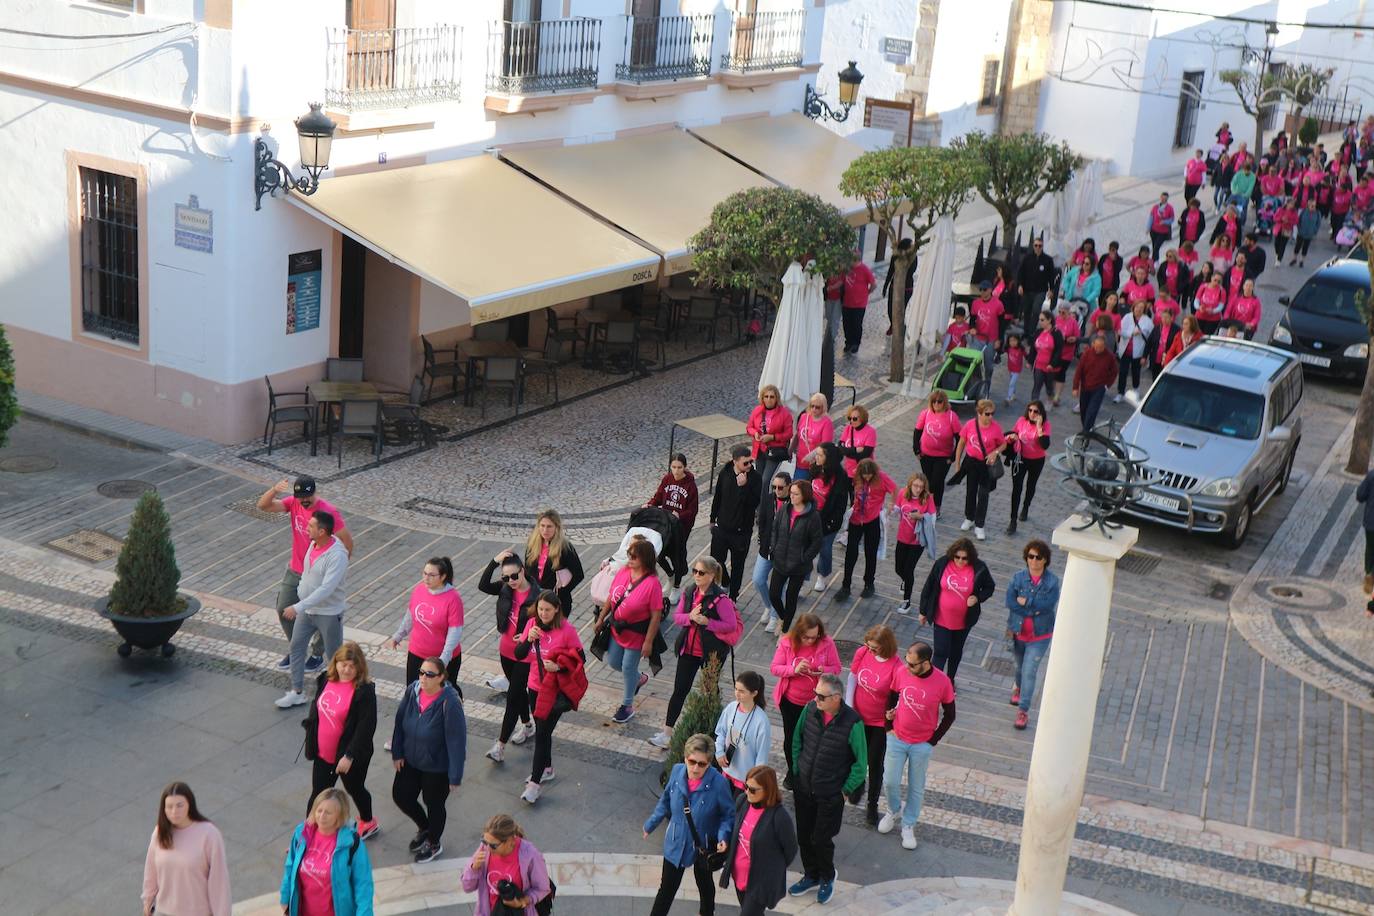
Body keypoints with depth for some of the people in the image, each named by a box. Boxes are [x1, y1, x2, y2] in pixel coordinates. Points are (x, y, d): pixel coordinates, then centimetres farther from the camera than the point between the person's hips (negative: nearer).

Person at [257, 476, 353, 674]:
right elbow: (262, 506, -11)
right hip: (294, 571, 6)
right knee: (284, 610, 12)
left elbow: (347, 541, -19)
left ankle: (317, 656, 28)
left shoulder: (328, 513, -24)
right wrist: (274, 490, -30)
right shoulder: (293, 503, -6)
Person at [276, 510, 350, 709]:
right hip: (306, 609, 8)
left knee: (335, 655, 9)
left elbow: (326, 589, -34)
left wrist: (298, 607, -34)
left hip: (328, 613, -8)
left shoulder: (337, 556, -30)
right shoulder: (314, 544, -5)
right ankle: (296, 693, 24)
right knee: (296, 647, 13)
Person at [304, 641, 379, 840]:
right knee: (318, 795, 13)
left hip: (350, 757, -4)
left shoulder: (364, 691, -23)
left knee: (355, 789, 20)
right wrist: (311, 741, 15)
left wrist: (349, 756, -25)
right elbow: (316, 708, 12)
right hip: (323, 753, 5)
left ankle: (368, 823, 46)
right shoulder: (326, 680, -4)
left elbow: (366, 727, -23)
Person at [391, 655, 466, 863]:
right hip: (410, 761, 6)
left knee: (434, 804, 14)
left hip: (437, 767, -6)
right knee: (401, 796, 15)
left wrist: (455, 776, -20)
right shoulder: (412, 691, -13)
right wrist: (397, 753, 3)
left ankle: (434, 843, 43)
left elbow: (457, 741, -24)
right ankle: (425, 828, 45)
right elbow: (400, 723, 1)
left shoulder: (449, 703, -29)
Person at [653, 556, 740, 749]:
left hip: (711, 653, -5)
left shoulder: (720, 598, -20)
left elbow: (732, 625, -21)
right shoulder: (689, 592, -1)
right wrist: (690, 617, -19)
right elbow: (676, 617, 2)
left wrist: (706, 622, -26)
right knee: (680, 690, 8)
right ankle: (667, 733, 12)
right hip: (688, 649, 5)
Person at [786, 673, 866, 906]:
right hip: (803, 788, 4)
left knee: (821, 839, 6)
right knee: (803, 837, 16)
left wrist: (845, 790, -6)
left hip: (830, 794, -4)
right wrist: (796, 771, 8)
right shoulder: (810, 709, -11)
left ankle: (827, 878, 35)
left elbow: (861, 762, -11)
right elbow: (797, 740, 7)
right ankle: (811, 875, 40)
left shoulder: (852, 723, -22)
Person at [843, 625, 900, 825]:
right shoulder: (862, 652, -14)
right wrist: (848, 706, -3)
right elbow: (852, 678, -1)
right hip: (858, 717, 4)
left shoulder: (895, 666, -27)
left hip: (880, 723, -4)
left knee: (875, 764, 11)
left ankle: (873, 806, 29)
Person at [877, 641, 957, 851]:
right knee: (890, 782, 8)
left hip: (922, 745, -1)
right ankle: (894, 810, 39)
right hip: (897, 739, 2)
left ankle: (908, 825, 32)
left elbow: (949, 715, -5)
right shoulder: (901, 672, -15)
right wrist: (889, 726, 1)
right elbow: (891, 698, 5)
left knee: (916, 787, 13)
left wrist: (933, 740, -5)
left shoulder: (942, 682, -20)